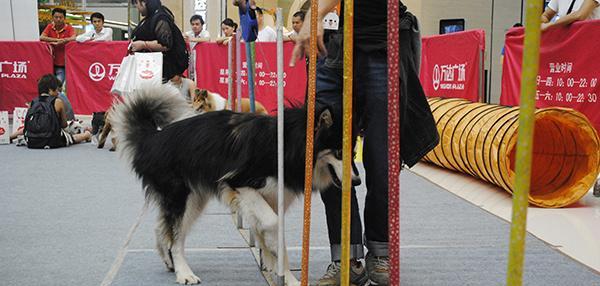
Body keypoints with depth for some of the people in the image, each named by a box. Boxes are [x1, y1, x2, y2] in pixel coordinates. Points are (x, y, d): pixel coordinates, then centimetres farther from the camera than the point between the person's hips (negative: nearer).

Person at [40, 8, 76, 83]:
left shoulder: (69, 28, -4)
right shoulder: (50, 27, 4)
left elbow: (73, 38, -23)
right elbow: (42, 37, -9)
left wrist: (58, 42, -26)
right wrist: (57, 40, -17)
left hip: (63, 65, -3)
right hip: (52, 62, 3)